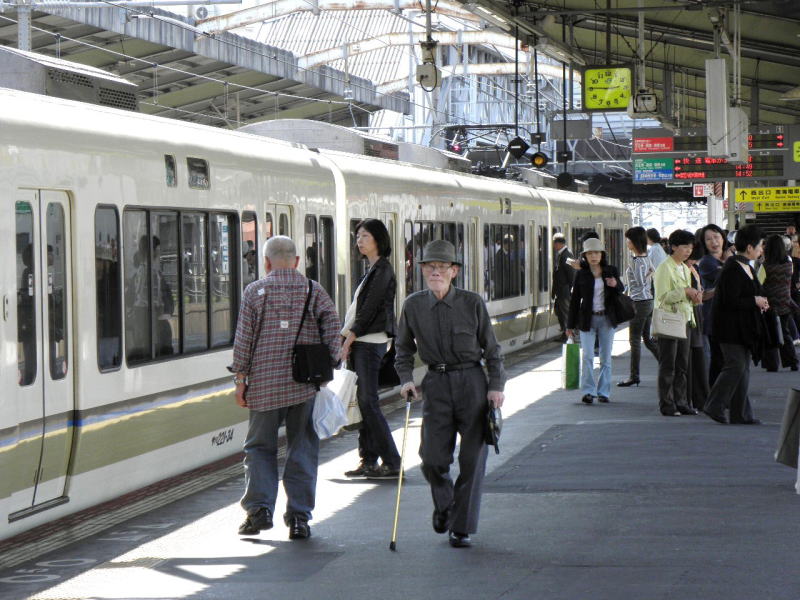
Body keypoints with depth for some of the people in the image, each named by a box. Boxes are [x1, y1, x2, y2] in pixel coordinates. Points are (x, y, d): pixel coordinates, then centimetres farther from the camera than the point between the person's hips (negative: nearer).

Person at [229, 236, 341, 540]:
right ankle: (299, 517, 4)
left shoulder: (254, 291, 2)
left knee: (260, 446, 10)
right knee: (302, 448, 7)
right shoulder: (313, 290, 6)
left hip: (264, 383, -1)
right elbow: (332, 326, -4)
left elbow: (244, 338, -1)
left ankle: (259, 508, -4)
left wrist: (241, 379, 4)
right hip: (304, 384, 1)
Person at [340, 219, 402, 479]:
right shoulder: (373, 269, 18)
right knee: (363, 401, 8)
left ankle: (392, 462, -10)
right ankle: (368, 460, 11)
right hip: (362, 342, 10)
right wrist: (348, 337, 12)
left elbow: (370, 308, -15)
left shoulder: (382, 269, -11)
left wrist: (349, 338, -13)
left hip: (370, 342, -10)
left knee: (368, 402, -11)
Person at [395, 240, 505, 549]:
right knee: (432, 458, -5)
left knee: (472, 459, -1)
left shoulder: (472, 303, -4)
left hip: (472, 383, -1)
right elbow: (403, 348, 14)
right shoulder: (414, 305, 2)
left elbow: (491, 349, 3)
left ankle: (462, 527, 12)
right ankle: (443, 503, 28)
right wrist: (406, 379, -1)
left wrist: (496, 386, -5)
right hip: (436, 384, 1)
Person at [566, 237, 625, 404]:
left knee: (606, 357, 5)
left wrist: (615, 284, -21)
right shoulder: (581, 274, 1)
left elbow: (621, 290, 4)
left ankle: (603, 392, 12)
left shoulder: (611, 271, 3)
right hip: (587, 319, -1)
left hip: (607, 318, 1)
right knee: (587, 356, -10)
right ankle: (588, 391, -11)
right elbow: (575, 299, 4)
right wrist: (570, 324, 5)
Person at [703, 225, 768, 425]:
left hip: (744, 328, 10)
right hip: (731, 329, -10)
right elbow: (731, 301, -24)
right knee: (735, 366, -9)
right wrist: (755, 302, -14)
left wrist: (759, 303, 5)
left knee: (743, 368, 9)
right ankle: (714, 407, 1)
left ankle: (741, 414, 11)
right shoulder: (732, 270, -19)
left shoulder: (747, 268, 12)